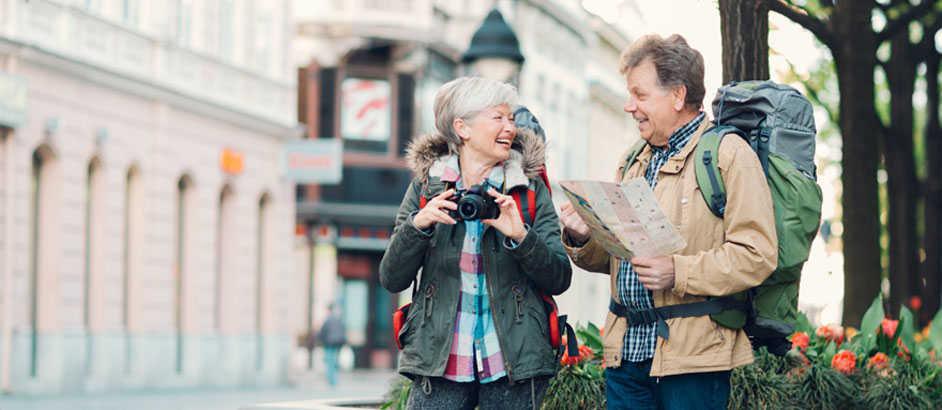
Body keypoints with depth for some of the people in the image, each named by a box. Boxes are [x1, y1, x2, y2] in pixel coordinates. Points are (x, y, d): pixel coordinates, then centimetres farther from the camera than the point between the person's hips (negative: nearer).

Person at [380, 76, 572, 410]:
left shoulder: (530, 189, 4)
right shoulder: (426, 186, 5)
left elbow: (559, 280, -1)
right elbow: (392, 280, 2)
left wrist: (521, 236, -17)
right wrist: (418, 225, -14)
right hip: (440, 365, 0)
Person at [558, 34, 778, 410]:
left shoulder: (729, 155, -4)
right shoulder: (632, 162, 19)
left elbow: (757, 256, -14)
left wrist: (678, 273, -21)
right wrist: (582, 239, 1)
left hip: (693, 354, -6)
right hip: (627, 350, 6)